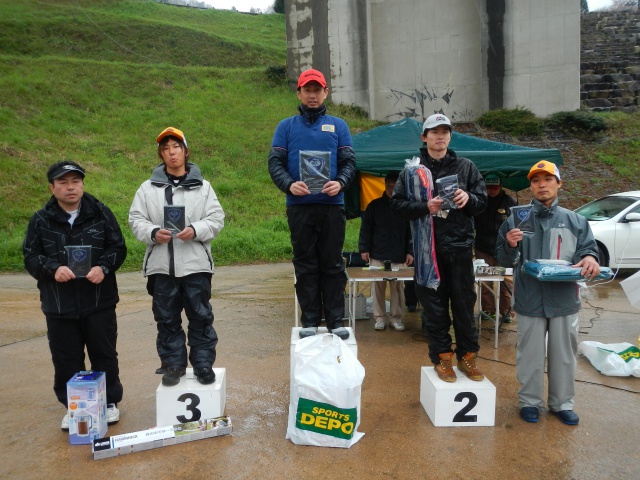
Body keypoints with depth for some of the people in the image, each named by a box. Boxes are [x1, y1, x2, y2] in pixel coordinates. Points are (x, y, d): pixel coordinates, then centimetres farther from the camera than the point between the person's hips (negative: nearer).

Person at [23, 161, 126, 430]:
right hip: (59, 305, 1)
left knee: (104, 354, 10)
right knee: (66, 360, 10)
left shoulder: (100, 213, 0)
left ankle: (109, 402, 27)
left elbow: (118, 248, 2)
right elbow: (30, 257, 2)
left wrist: (103, 267, -16)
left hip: (99, 301, -1)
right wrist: (53, 268, -17)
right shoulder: (41, 220, 2)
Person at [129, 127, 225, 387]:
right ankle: (173, 364, 24)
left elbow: (216, 218, 0)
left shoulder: (202, 187, 4)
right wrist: (153, 232, -14)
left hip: (196, 264, -1)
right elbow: (136, 219, 5)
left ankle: (203, 363, 19)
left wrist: (195, 230, -17)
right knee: (167, 318, 10)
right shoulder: (148, 188, 6)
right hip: (161, 265, 1)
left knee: (200, 316, 5)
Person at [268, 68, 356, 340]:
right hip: (299, 206, 0)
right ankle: (310, 320, 13)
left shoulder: (338, 126, 14)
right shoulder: (286, 127, 12)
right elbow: (275, 163, 5)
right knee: (305, 265, 4)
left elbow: (349, 162, 9)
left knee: (333, 264, 4)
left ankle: (336, 320, 12)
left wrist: (340, 182, -12)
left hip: (332, 205, 1)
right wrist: (289, 184, -14)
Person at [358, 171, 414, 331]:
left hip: (398, 257, 0)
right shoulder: (375, 205, 4)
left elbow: (411, 231, 5)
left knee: (397, 287, 4)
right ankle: (379, 317, 13)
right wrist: (364, 249, -3)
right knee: (378, 286, 3)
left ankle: (396, 317, 15)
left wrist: (410, 252, -2)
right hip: (377, 255, 0)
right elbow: (366, 228, 3)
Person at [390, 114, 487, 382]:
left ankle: (467, 356, 22)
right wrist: (425, 207, -17)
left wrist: (468, 198, -10)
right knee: (434, 305, 6)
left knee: (464, 303, 7)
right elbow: (398, 204, -1)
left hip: (460, 245, 1)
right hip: (427, 246, -1)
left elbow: (482, 201, 12)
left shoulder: (465, 166, 10)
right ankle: (442, 357, 19)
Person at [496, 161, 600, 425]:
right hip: (529, 300, -1)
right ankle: (530, 401, 25)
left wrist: (590, 258, -17)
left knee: (564, 354, 12)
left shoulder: (575, 221, 7)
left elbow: (587, 249, 6)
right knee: (530, 354, 9)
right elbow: (504, 260, 6)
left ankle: (562, 402, 29)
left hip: (564, 300, 1)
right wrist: (510, 246, -16)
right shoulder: (516, 219, 4)